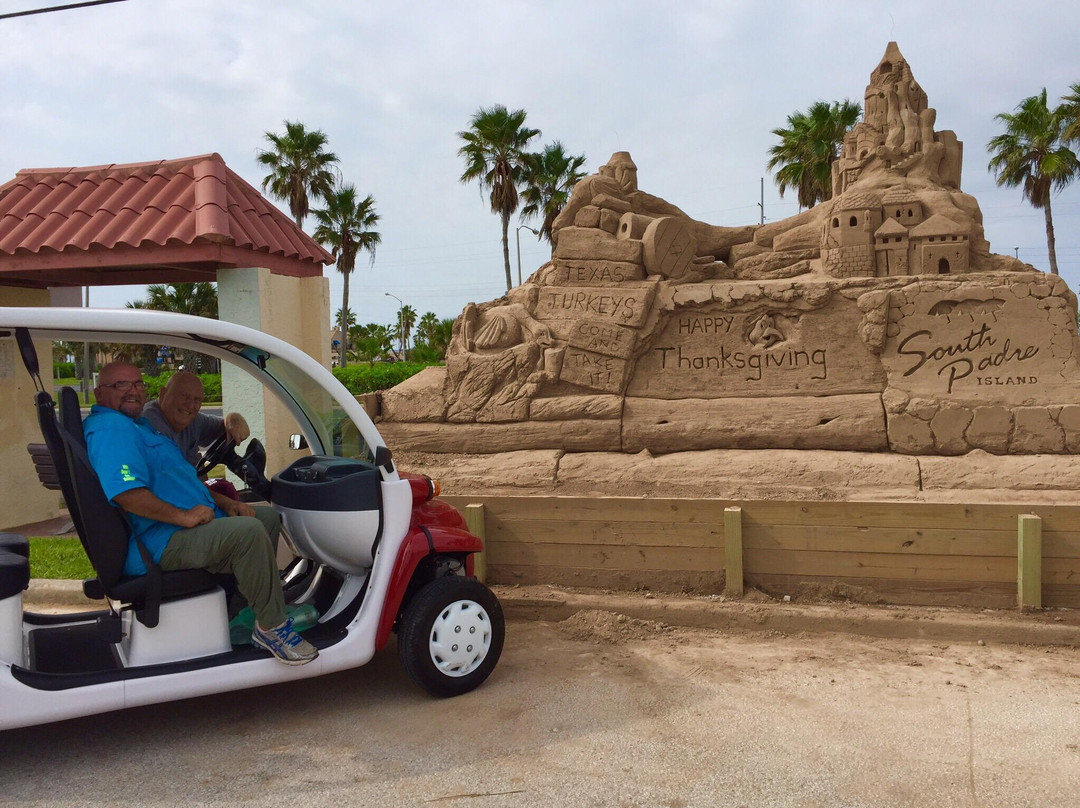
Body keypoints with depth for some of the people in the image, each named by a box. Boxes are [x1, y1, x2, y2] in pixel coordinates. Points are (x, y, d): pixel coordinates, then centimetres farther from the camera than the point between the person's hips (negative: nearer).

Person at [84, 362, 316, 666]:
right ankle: (271, 627, -20)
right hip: (161, 546, -12)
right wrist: (185, 516, -24)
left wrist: (223, 503, 13)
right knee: (248, 532, -30)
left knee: (268, 517, 17)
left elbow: (179, 479, 27)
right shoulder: (109, 428, -15)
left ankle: (249, 601, 21)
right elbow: (127, 495, -29)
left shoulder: (139, 424, 21)